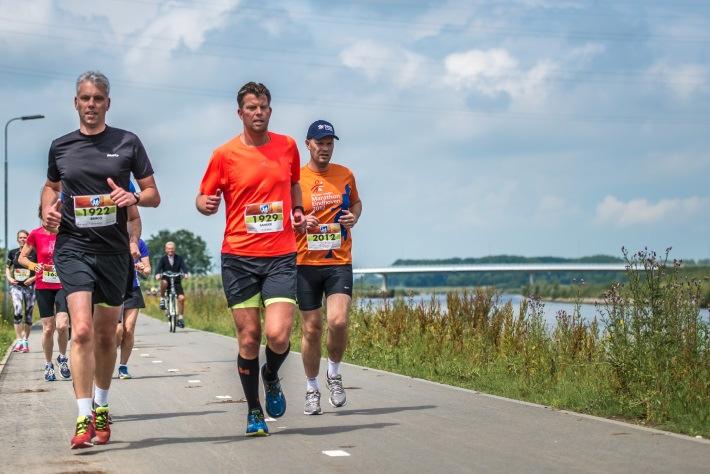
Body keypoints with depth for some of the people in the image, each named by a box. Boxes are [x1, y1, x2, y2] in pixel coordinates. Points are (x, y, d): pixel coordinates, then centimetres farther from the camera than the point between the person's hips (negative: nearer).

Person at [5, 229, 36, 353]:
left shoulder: (34, 253, -2)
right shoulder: (13, 253, 6)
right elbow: (7, 268, 16)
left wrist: (33, 278, -14)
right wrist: (9, 278, -1)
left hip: (30, 286, 0)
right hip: (16, 286, 1)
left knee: (28, 315, 5)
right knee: (17, 311, -18)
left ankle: (25, 341, 15)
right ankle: (18, 341, -19)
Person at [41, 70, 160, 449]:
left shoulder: (127, 143, 4)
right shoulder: (60, 147, 7)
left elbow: (153, 195, 6)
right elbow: (51, 185, 24)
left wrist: (134, 197, -16)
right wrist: (48, 209, 2)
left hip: (114, 249, 1)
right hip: (73, 247, -1)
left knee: (106, 335, 11)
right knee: (82, 330, -17)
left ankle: (101, 408, 31)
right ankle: (83, 419, -17)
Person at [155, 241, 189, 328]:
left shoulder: (179, 258, 3)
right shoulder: (163, 259, 0)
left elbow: (184, 266, -11)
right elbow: (158, 267, -15)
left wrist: (186, 273, -33)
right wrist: (157, 274, -37)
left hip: (176, 282, 1)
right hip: (166, 280, -1)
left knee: (181, 298, -17)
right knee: (163, 282, -38)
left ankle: (180, 317, -5)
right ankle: (162, 299, -14)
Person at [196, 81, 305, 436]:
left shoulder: (287, 146, 8)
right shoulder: (225, 154, 0)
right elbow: (204, 198, 7)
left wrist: (298, 210, 8)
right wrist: (205, 204, -16)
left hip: (281, 256, 1)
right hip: (238, 257, -1)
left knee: (278, 335, -14)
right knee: (248, 337, 2)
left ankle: (271, 377, 21)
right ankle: (254, 411, 20)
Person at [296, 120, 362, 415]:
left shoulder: (345, 175, 8)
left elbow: (356, 202, 25)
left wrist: (353, 217, 3)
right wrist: (300, 221, -16)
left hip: (339, 261, 1)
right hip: (306, 263, -1)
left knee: (338, 321, -17)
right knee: (311, 329, 4)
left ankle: (334, 373, 10)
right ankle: (312, 389, 21)